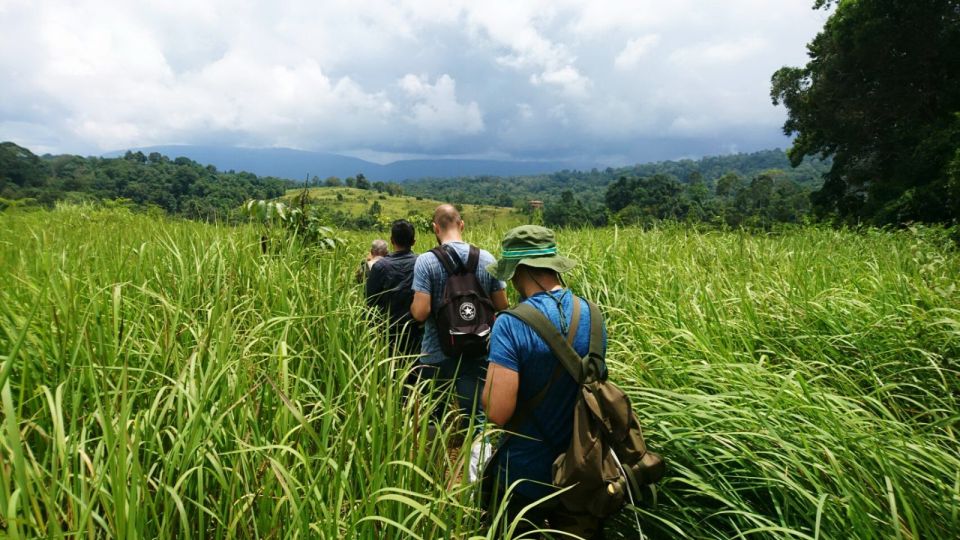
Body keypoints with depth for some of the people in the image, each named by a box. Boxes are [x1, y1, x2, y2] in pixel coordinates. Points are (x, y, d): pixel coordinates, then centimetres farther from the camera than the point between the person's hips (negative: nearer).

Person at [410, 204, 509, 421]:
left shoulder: (426, 261, -12)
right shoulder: (487, 258, -3)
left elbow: (420, 313, -18)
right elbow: (501, 306, 2)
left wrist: (413, 307, 4)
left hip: (437, 357, -2)